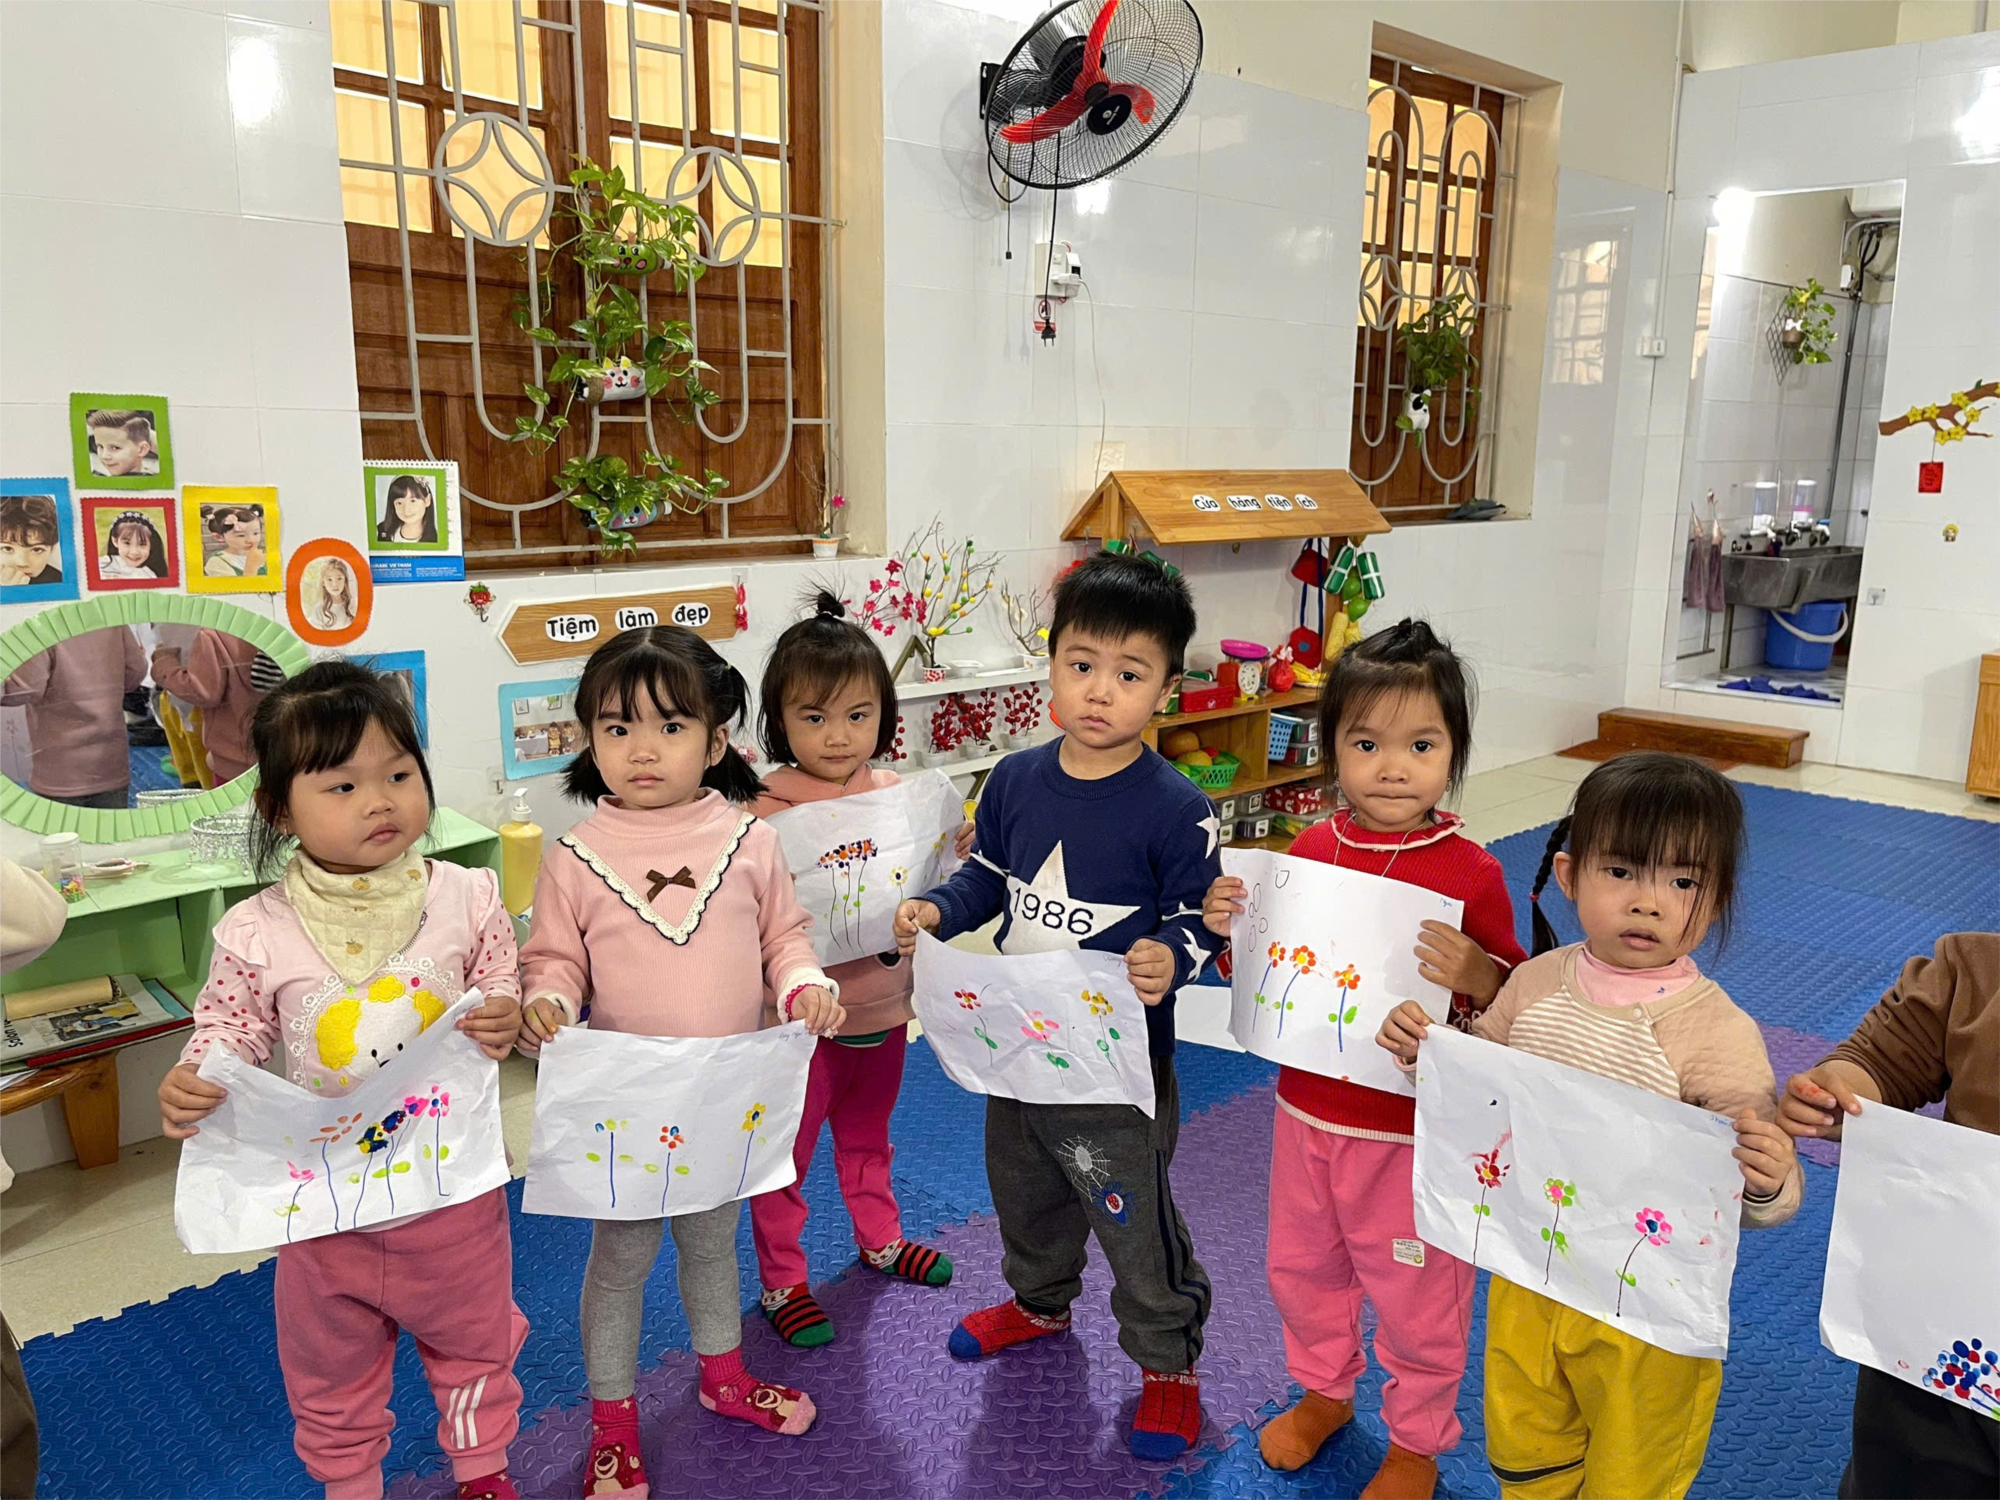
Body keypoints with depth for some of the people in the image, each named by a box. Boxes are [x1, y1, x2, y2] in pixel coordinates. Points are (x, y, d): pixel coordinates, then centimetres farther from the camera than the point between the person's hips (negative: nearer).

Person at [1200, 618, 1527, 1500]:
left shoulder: (1470, 873, -17)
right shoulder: (1309, 851, -4)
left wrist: (1475, 974, -33)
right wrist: (1230, 926, -11)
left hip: (1415, 1130, -4)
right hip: (1307, 1112, 5)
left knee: (1415, 1296, 15)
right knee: (1301, 1267, 24)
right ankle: (1323, 1391, 51)